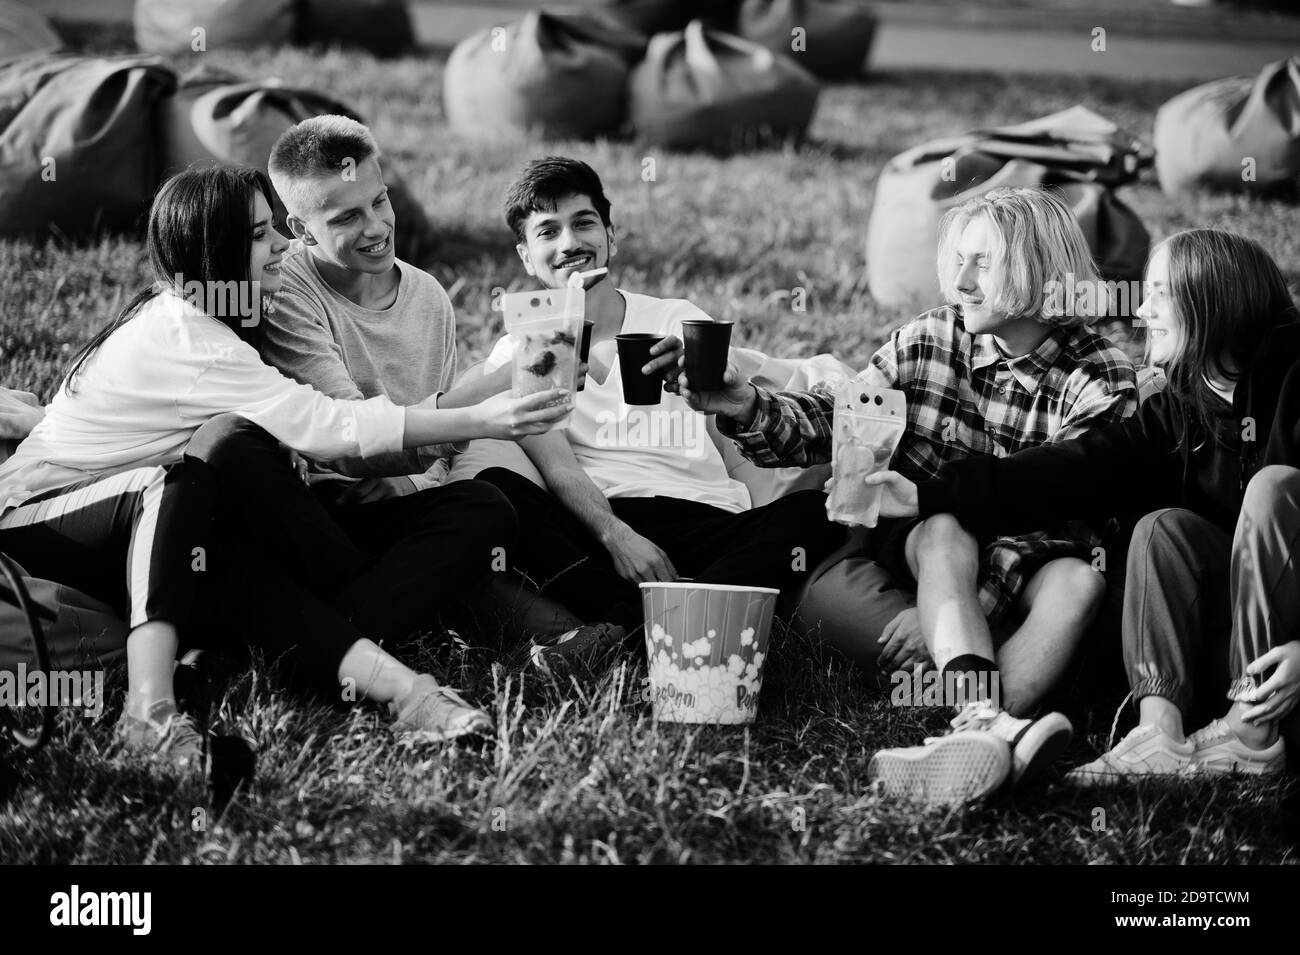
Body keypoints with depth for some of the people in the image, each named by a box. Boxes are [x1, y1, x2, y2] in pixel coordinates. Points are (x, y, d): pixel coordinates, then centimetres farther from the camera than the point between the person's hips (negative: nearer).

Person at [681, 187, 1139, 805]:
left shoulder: (1101, 380, -12)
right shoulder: (928, 342, -2)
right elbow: (831, 421, -4)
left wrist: (957, 610, -30)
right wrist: (748, 407, -26)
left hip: (1027, 566, -1)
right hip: (921, 542, 1)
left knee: (1083, 582, -33)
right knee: (946, 534, -33)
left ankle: (979, 722, -54)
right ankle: (989, 725, -55)